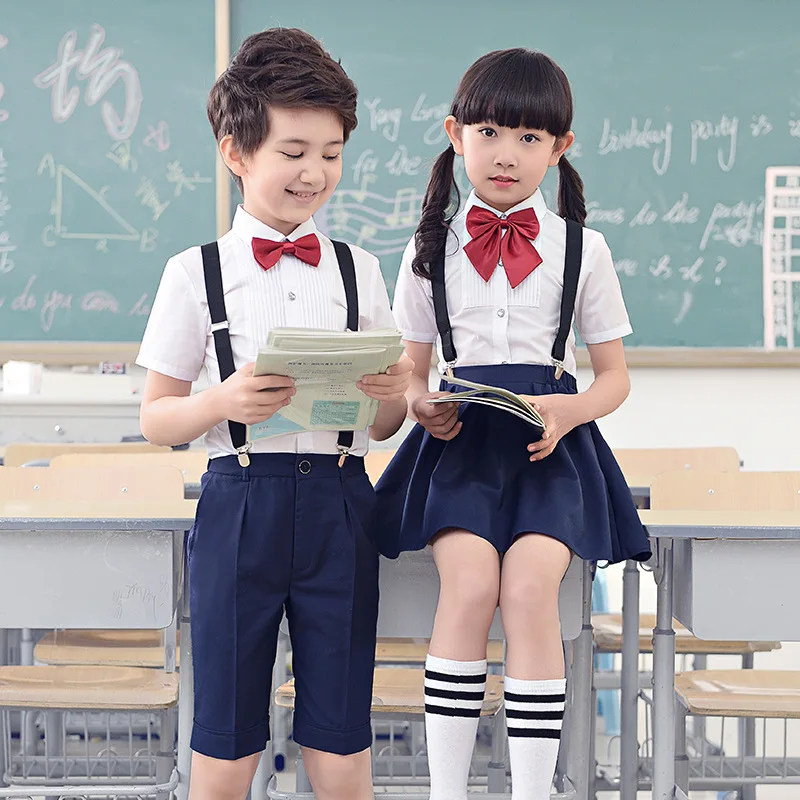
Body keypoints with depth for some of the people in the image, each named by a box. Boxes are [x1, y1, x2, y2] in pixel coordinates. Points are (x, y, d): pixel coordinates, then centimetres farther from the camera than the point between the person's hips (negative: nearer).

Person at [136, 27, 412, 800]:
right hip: (240, 501, -2)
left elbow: (382, 427, 12)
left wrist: (394, 393, -11)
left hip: (339, 504, 2)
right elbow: (155, 419, 1)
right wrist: (225, 401, -19)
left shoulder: (358, 270, 8)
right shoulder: (196, 273, 0)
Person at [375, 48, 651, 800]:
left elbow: (615, 376, 10)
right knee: (468, 585, -23)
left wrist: (568, 411, -11)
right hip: (459, 436, 1)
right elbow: (410, 373, 16)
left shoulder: (581, 249, 8)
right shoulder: (430, 250, 10)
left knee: (529, 587, -23)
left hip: (548, 441, 0)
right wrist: (420, 405, -9)